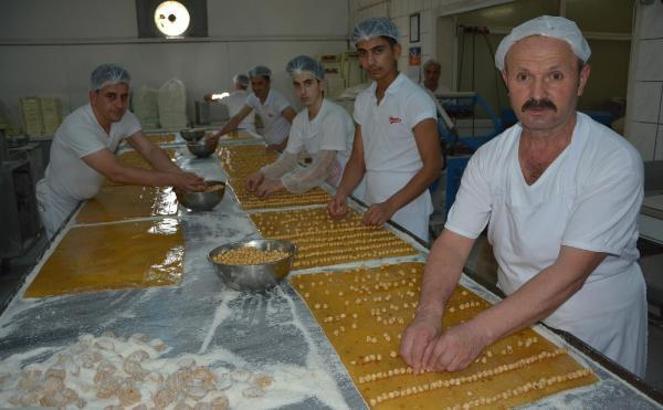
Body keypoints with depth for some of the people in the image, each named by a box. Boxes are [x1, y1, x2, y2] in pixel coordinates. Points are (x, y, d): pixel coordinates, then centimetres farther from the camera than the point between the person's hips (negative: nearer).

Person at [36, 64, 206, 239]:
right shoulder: (77, 126, -35)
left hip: (89, 198, 6)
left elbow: (150, 151, -22)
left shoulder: (124, 117, -15)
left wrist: (180, 175, -42)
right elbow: (117, 173, -42)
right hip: (60, 204, -6)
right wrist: (174, 180, -46)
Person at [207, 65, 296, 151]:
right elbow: (238, 118, -8)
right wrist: (218, 134, -21)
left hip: (285, 148, -5)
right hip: (270, 145, 6)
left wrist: (282, 146, -34)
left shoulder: (277, 99, -23)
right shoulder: (253, 98, -5)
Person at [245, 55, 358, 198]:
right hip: (328, 185, 6)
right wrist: (263, 174, -14)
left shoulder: (335, 116, -20)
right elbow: (289, 158, 3)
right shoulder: (300, 120, 2)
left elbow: (322, 168, -26)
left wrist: (281, 183, -29)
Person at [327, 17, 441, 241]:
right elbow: (358, 158, 9)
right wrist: (341, 194, -8)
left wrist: (390, 206, -22)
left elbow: (432, 166, -15)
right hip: (373, 211, 6)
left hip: (407, 216, -6)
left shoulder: (415, 99, -13)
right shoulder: (363, 100, 7)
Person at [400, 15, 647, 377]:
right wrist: (428, 314, -29)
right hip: (515, 318, 4)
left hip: (596, 333, -3)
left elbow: (570, 274, -28)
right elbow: (453, 243, -12)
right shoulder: (491, 157, -9)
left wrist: (478, 332, -36)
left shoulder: (615, 161, -22)